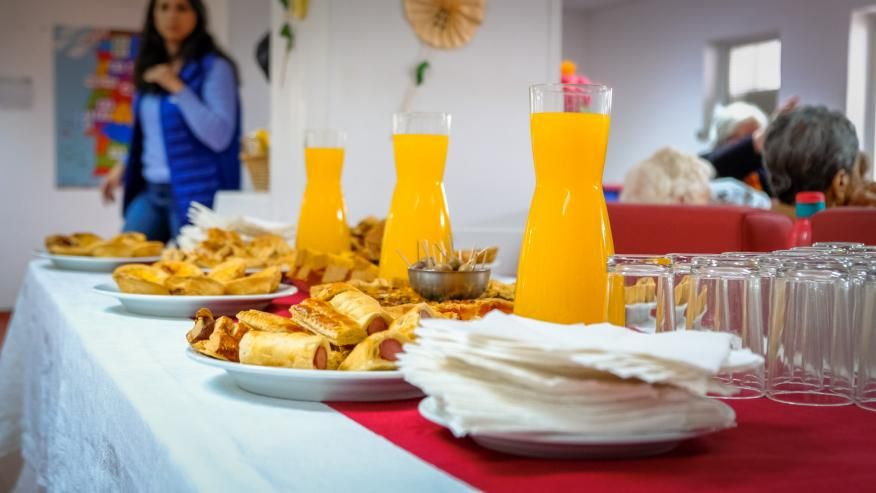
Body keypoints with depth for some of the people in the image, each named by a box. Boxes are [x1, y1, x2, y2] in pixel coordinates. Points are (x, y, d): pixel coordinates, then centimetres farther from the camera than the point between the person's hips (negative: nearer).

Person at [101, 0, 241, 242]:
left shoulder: (214, 67, -7)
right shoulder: (149, 68, 13)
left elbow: (219, 137, -18)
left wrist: (177, 88, -17)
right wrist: (124, 169, 15)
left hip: (195, 194, -6)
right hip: (149, 193, 6)